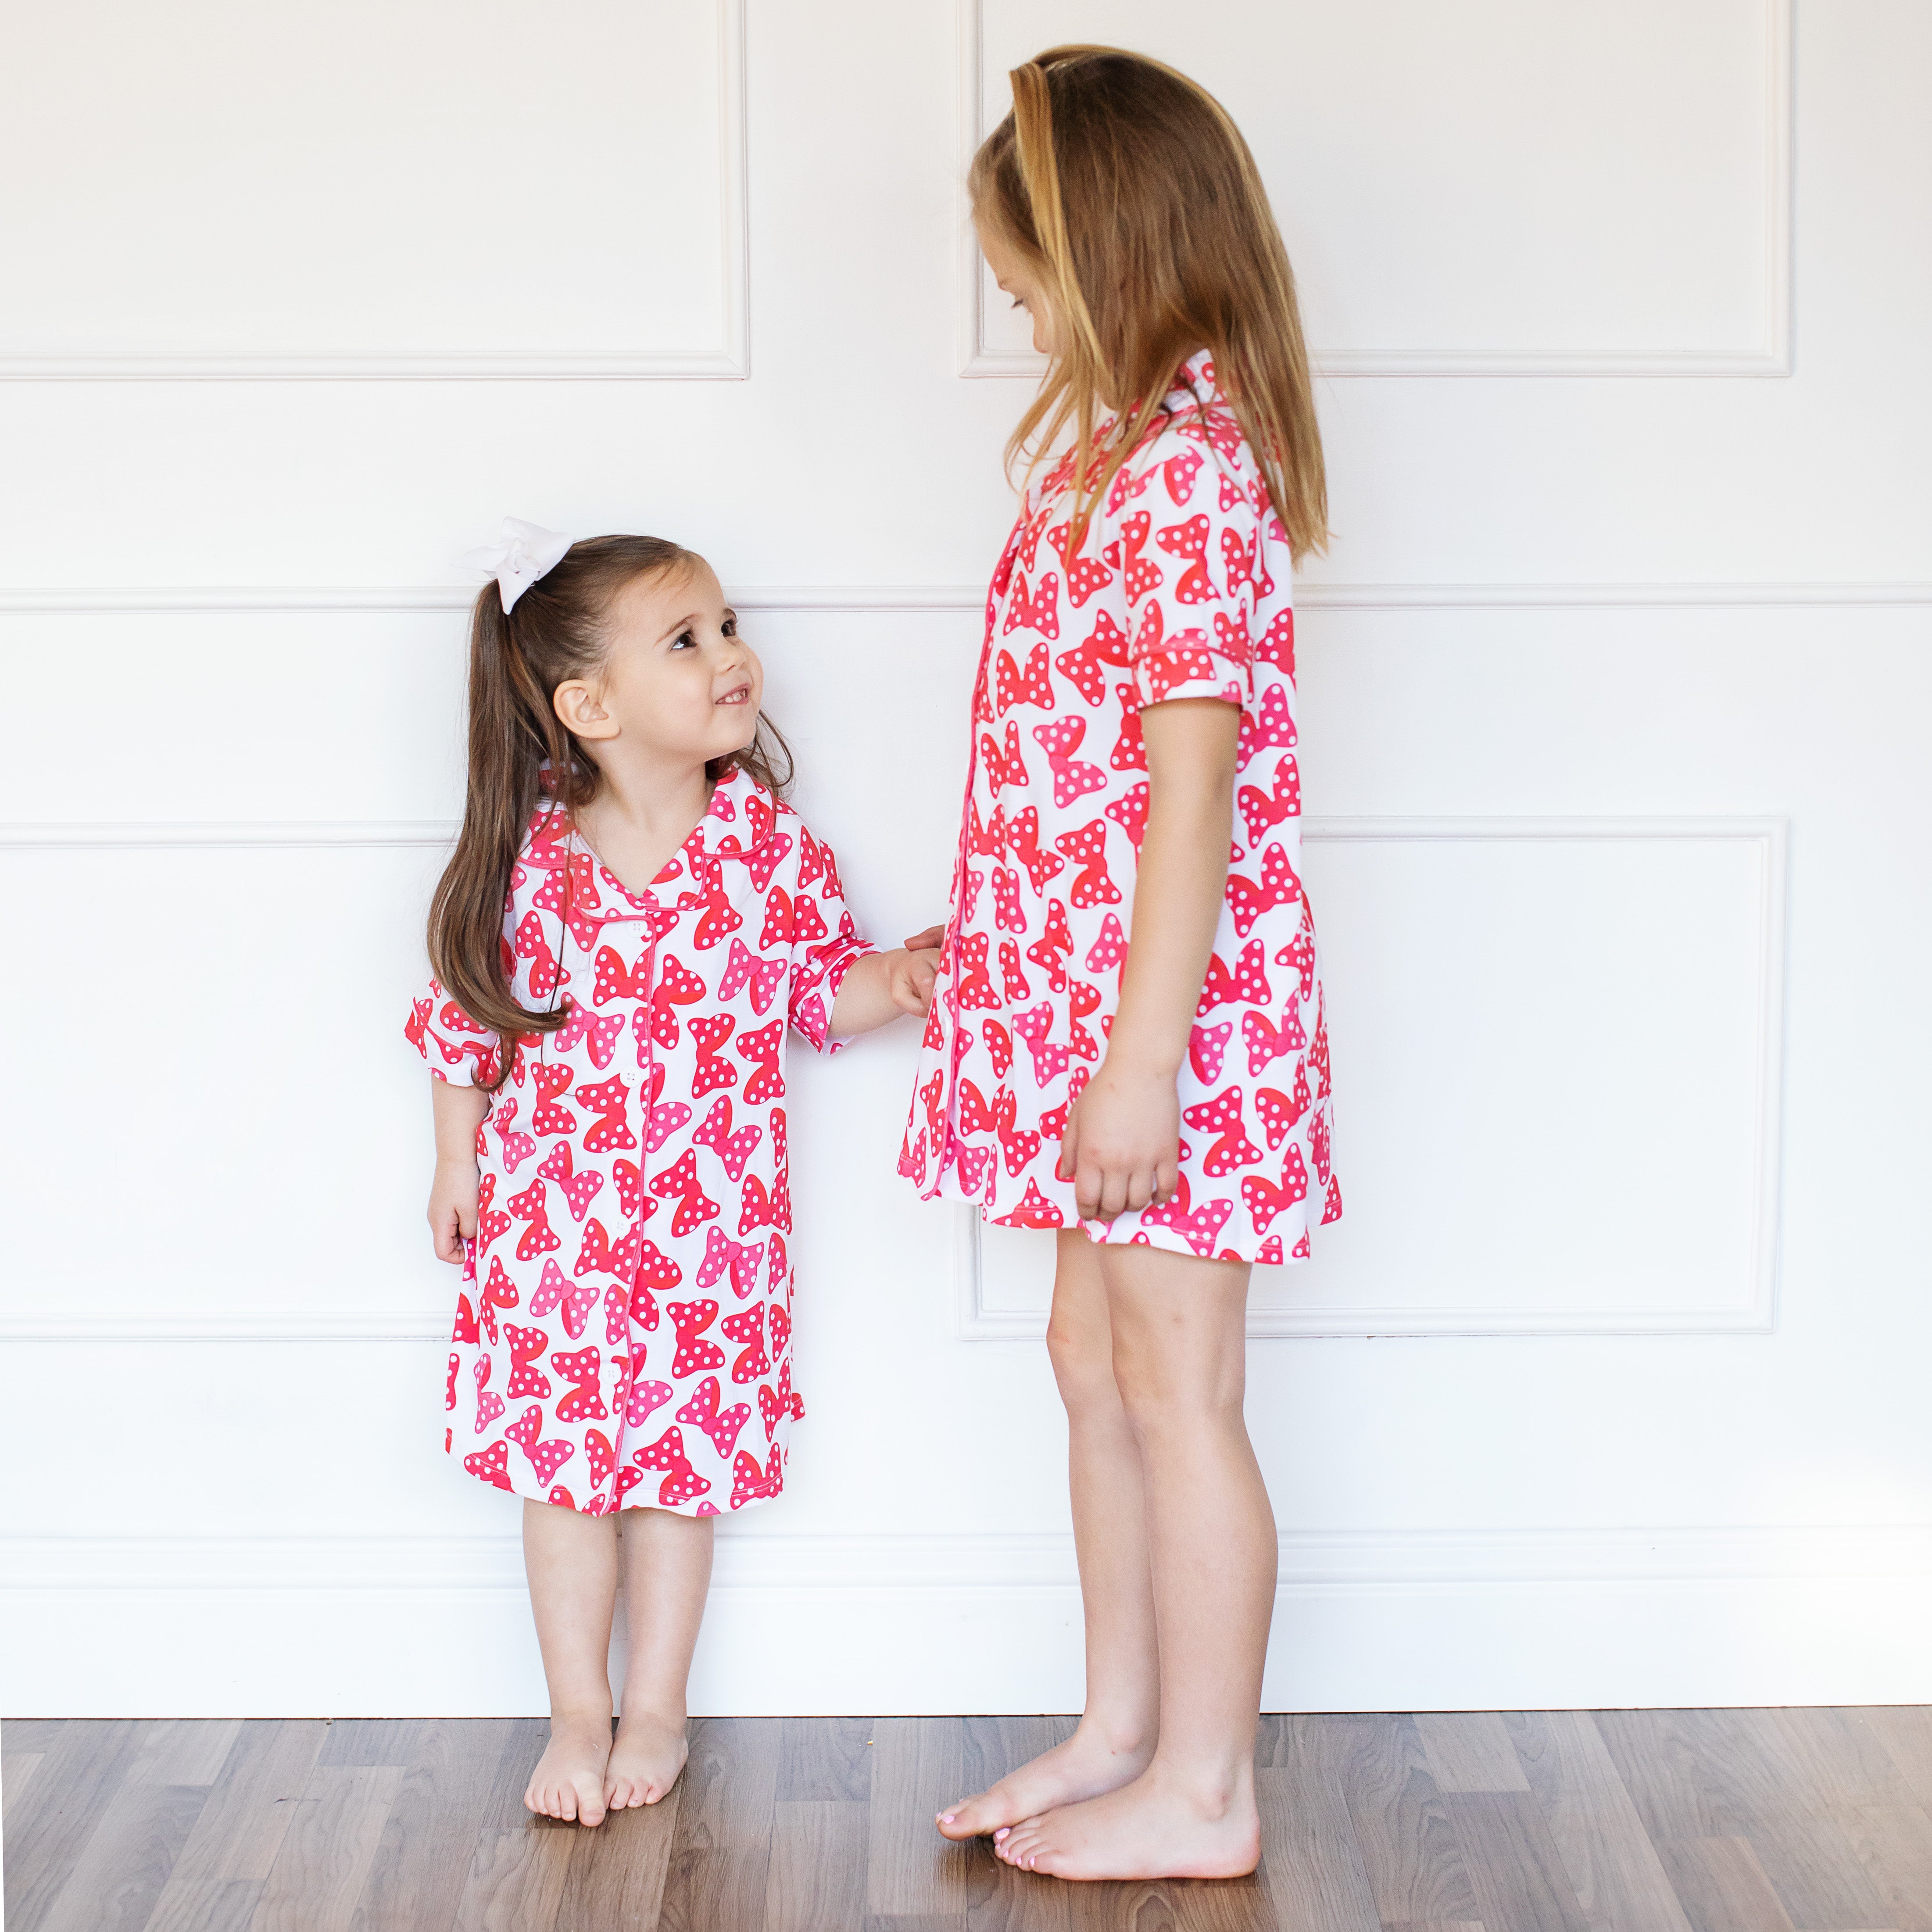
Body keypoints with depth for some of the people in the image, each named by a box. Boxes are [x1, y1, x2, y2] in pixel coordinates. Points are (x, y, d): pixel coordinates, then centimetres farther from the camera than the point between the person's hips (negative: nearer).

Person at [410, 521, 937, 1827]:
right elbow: (469, 1014, 4)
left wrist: (902, 978, -16)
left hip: (711, 1222, 0)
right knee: (562, 1465, 8)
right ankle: (577, 1716, 25)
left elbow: (823, 986, 3)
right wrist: (457, 1161, 7)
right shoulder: (529, 860, -8)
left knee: (682, 1465, 10)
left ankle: (658, 1710, 28)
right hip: (552, 1217, 0)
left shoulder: (768, 842, -7)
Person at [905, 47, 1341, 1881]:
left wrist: (1143, 1059, -23)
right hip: (1083, 981, 10)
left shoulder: (1183, 468, -18)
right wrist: (988, 954, 23)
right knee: (1095, 1355, 17)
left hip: (1171, 999, -10)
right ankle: (1122, 1733, 31)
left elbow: (1194, 781, -23)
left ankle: (1201, 1793, 16)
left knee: (1174, 1388, 1)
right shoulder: (1134, 447, 13)